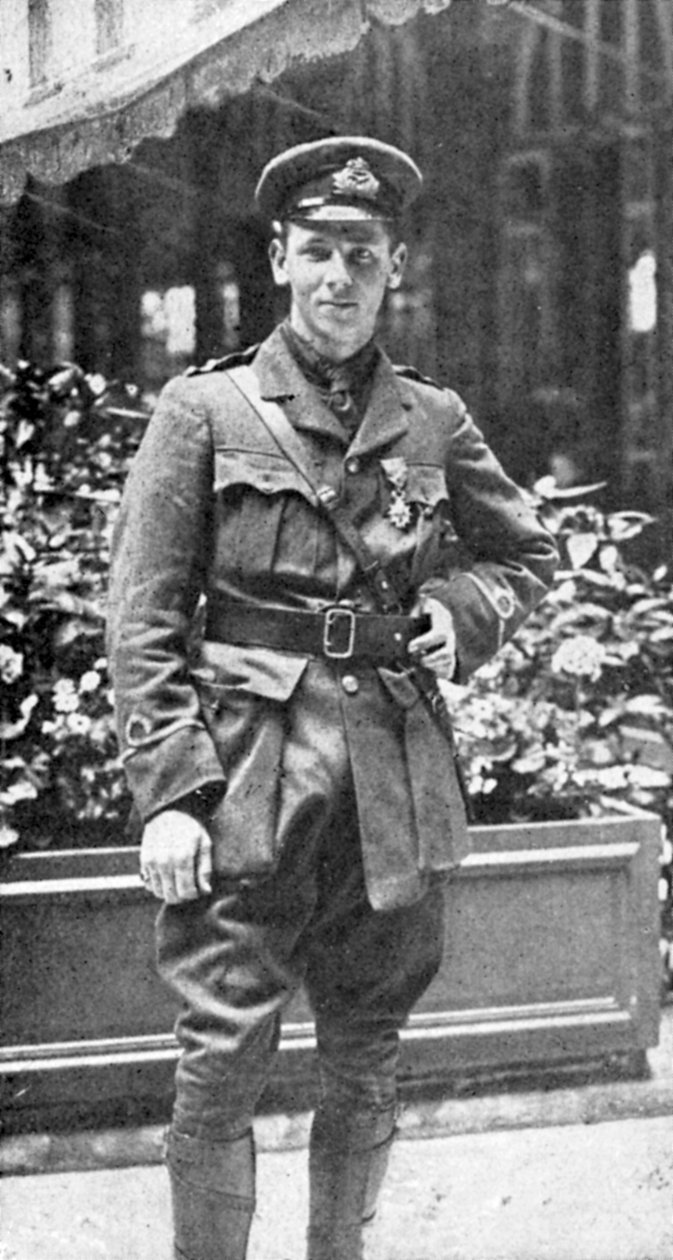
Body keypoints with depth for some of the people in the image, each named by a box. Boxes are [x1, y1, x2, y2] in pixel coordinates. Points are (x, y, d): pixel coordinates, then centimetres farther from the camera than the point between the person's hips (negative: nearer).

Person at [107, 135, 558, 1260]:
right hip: (249, 776, -3)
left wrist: (465, 612, 2)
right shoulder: (203, 410, 0)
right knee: (221, 1066, -2)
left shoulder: (432, 422, 8)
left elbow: (529, 554, 23)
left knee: (365, 1063, 13)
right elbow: (144, 621, -3)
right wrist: (168, 793, -12)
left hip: (396, 788, 3)